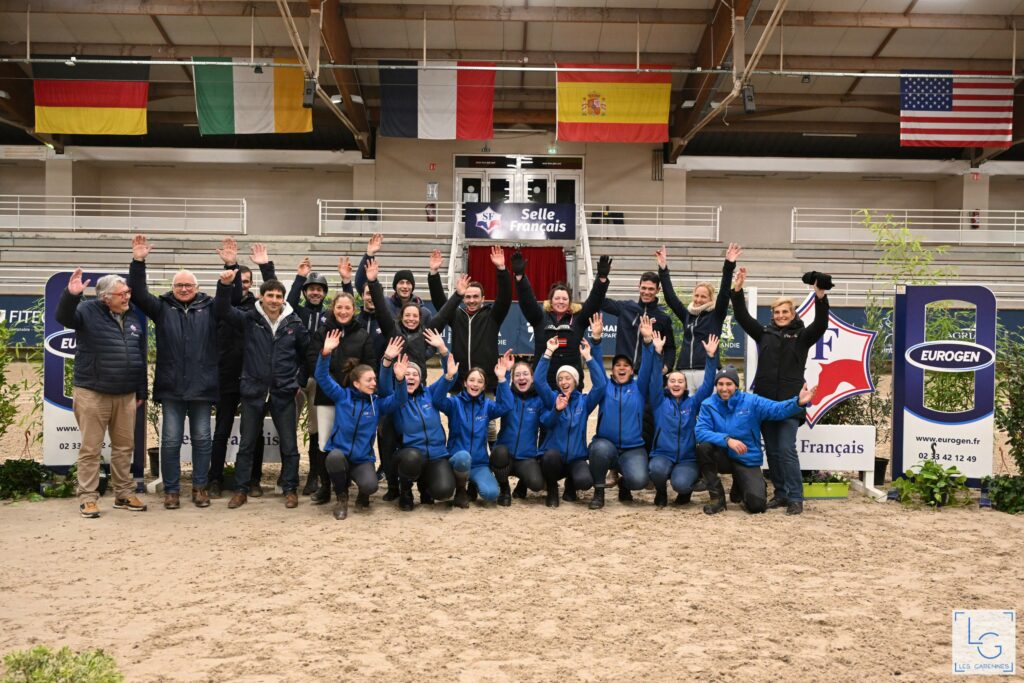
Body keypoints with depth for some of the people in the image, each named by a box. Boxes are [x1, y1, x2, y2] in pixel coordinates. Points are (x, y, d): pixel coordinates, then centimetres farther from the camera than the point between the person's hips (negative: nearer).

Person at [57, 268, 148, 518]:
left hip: (126, 395, 5)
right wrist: (70, 295, -42)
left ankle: (124, 494, 21)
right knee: (90, 448, 1)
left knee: (124, 447, 10)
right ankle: (87, 498, 8)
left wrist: (141, 391, 14)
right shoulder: (88, 311, -3)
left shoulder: (132, 318, 11)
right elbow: (63, 317, -23)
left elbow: (141, 357, 15)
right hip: (92, 392, -5)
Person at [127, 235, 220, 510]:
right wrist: (138, 262, -13)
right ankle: (171, 489, 15)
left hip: (202, 387, 0)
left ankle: (200, 487, 19)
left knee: (202, 439, 7)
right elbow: (138, 293, -2)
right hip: (171, 387, 0)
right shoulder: (162, 308, 7)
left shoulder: (210, 308, 7)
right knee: (170, 440, 5)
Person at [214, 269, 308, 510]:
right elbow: (222, 310, -12)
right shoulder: (249, 319, -1)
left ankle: (290, 489, 19)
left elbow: (308, 352, 11)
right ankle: (241, 490, 20)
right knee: (246, 444, 9)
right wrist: (225, 286, -27)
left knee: (289, 445, 6)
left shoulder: (294, 324, 0)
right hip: (253, 391, 0)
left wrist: (298, 378, 12)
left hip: (283, 393, 0)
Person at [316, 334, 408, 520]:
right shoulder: (342, 396, 0)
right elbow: (322, 377, -9)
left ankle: (363, 494, 12)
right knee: (335, 457, -37)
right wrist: (326, 353, -26)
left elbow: (399, 399, -10)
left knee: (370, 486, -30)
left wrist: (400, 379, -29)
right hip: (339, 455, 0)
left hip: (363, 460, 0)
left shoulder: (377, 403, 3)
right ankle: (342, 497, -8)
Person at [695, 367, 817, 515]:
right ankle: (717, 497, -13)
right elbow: (701, 432, -19)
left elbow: (777, 409, -16)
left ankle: (742, 486, 21)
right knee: (703, 447, -32)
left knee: (756, 504, -20)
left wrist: (798, 402, -35)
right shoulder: (708, 405, -6)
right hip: (723, 458, 1)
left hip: (747, 461, -1)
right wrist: (727, 439, -32)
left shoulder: (751, 401, -5)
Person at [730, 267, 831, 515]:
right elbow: (742, 317, 4)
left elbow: (821, 324, -11)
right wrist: (737, 291, -6)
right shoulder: (764, 333, 11)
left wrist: (820, 298, -24)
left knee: (787, 450, -9)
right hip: (765, 400, 4)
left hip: (789, 401, -3)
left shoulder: (802, 335, 5)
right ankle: (780, 493, 19)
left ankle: (795, 498, -3)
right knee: (772, 451, 8)